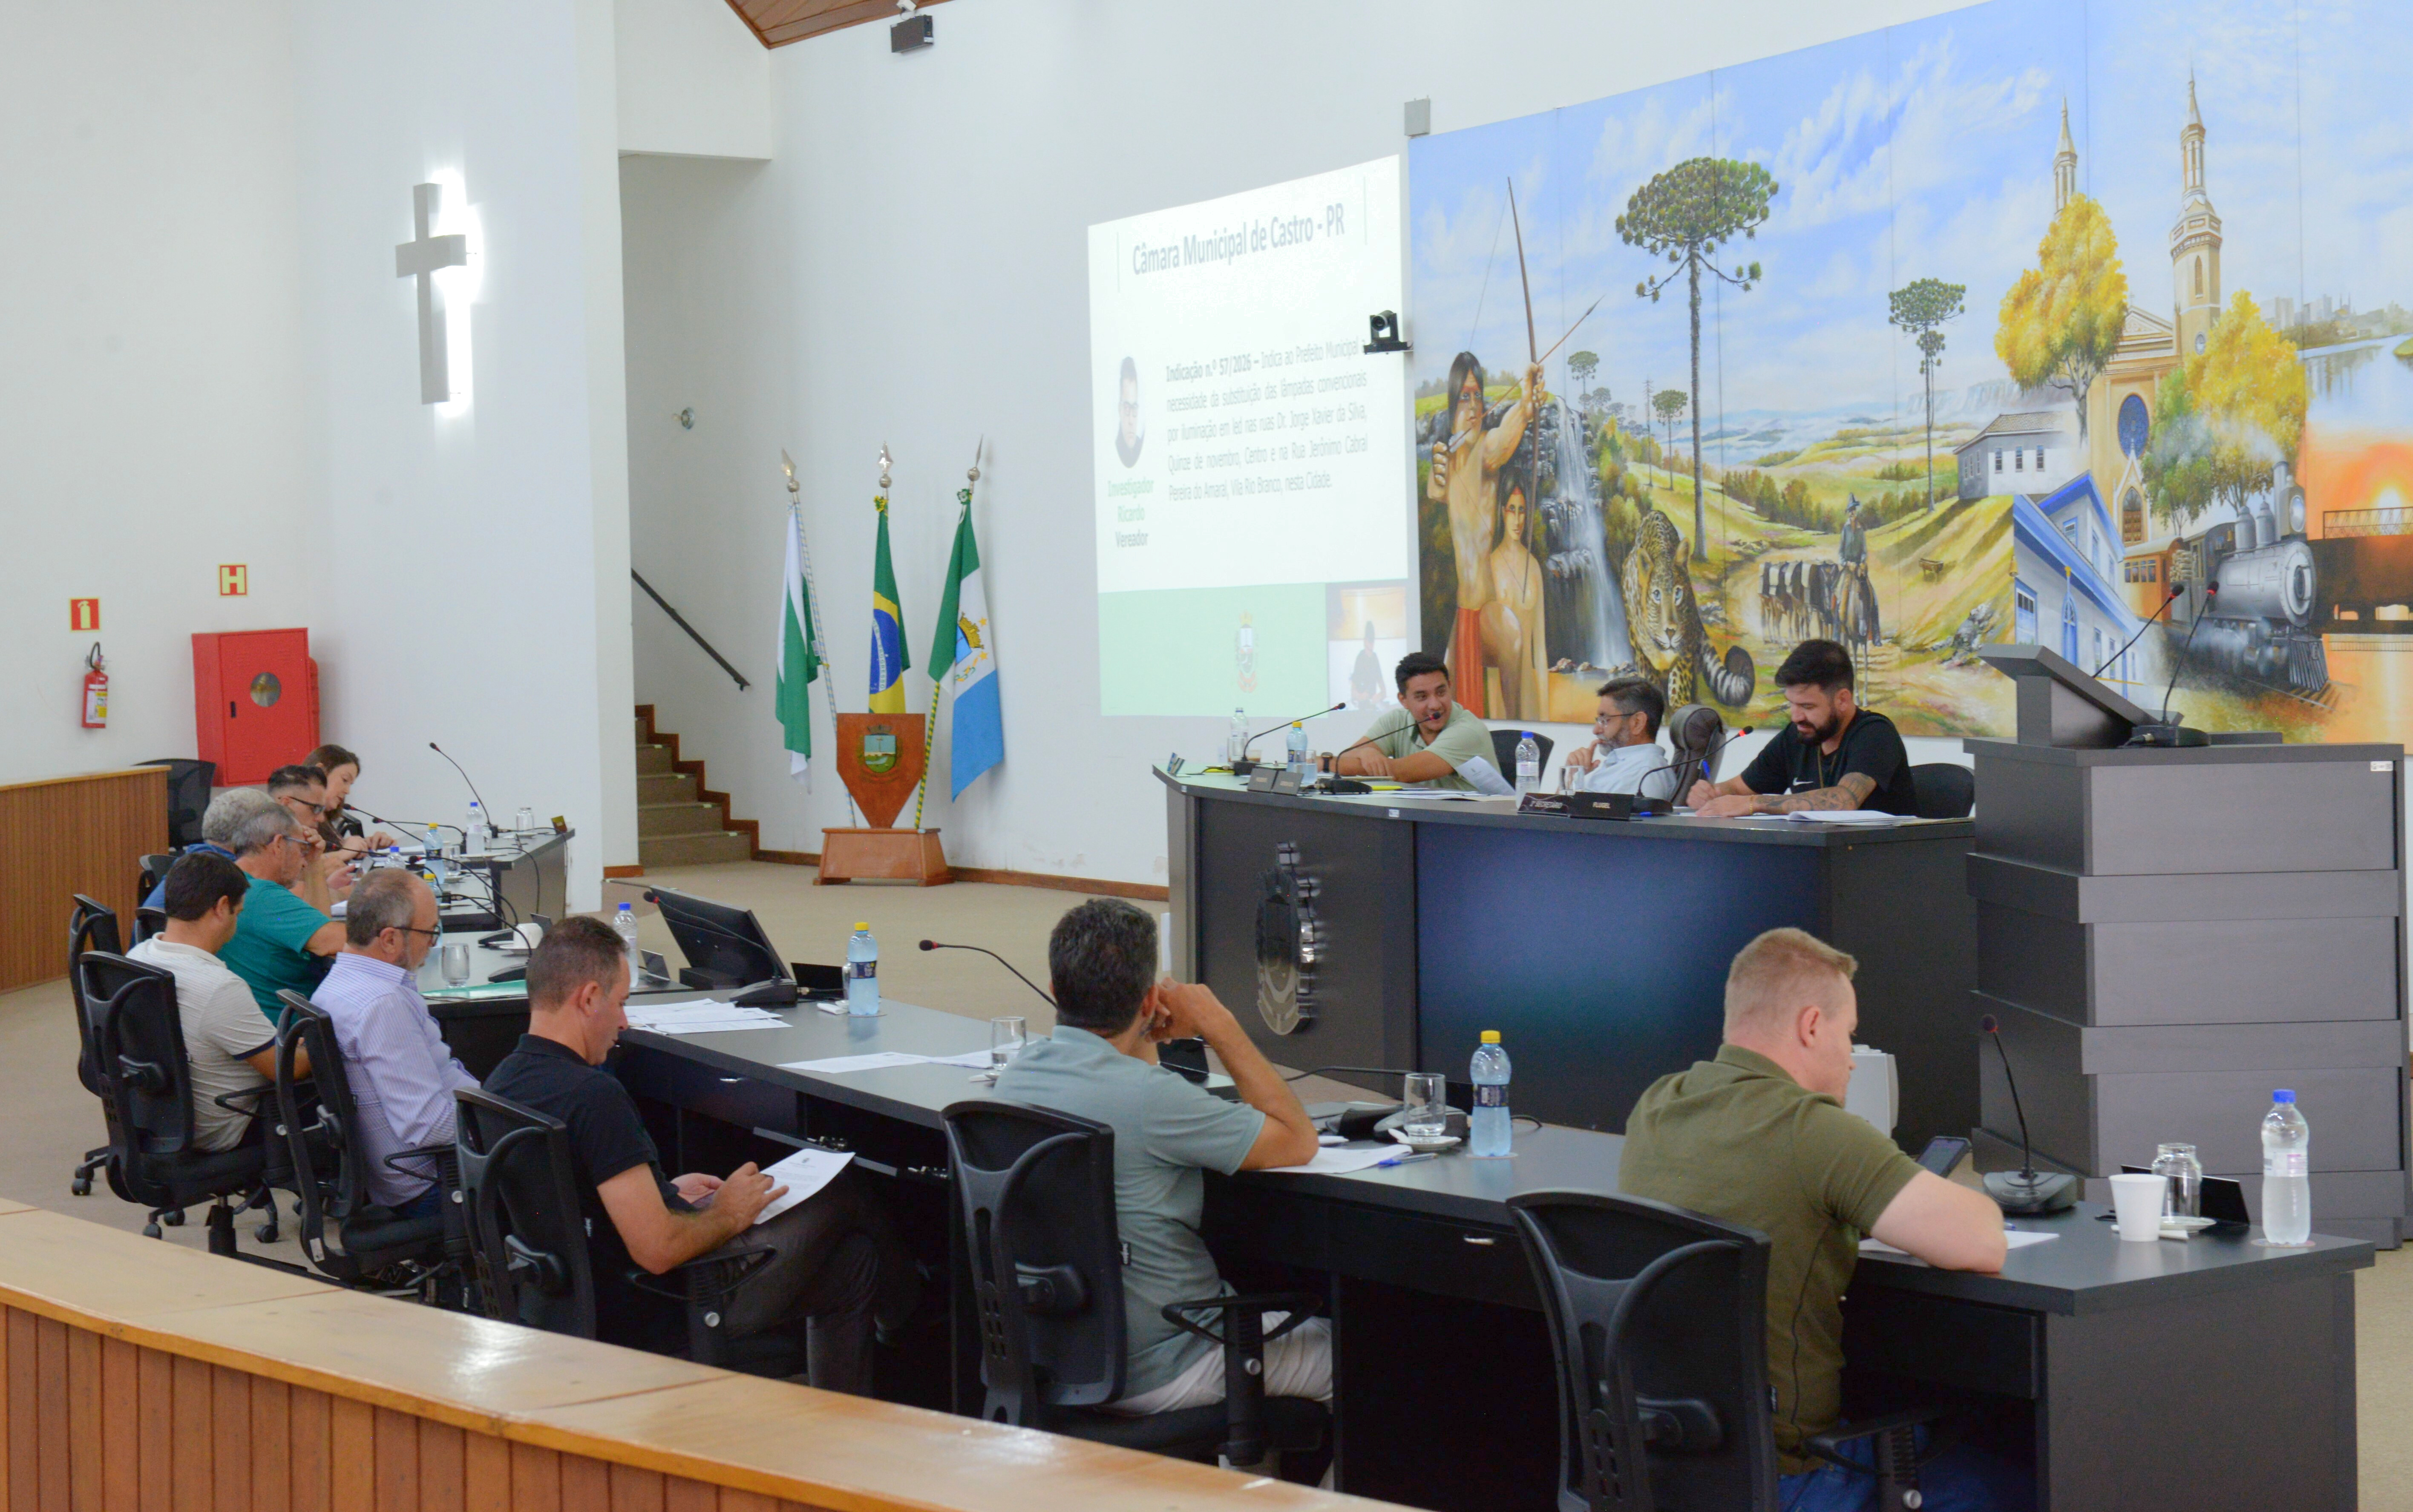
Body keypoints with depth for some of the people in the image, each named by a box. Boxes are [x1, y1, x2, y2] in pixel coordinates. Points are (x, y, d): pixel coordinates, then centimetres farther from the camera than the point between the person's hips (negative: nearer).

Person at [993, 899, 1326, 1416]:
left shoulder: (1017, 1073, -3)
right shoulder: (1148, 1096, -28)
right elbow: (1298, 1143, -15)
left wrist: (1146, 1041, 6)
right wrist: (1219, 1025, -10)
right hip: (1151, 1375, -8)